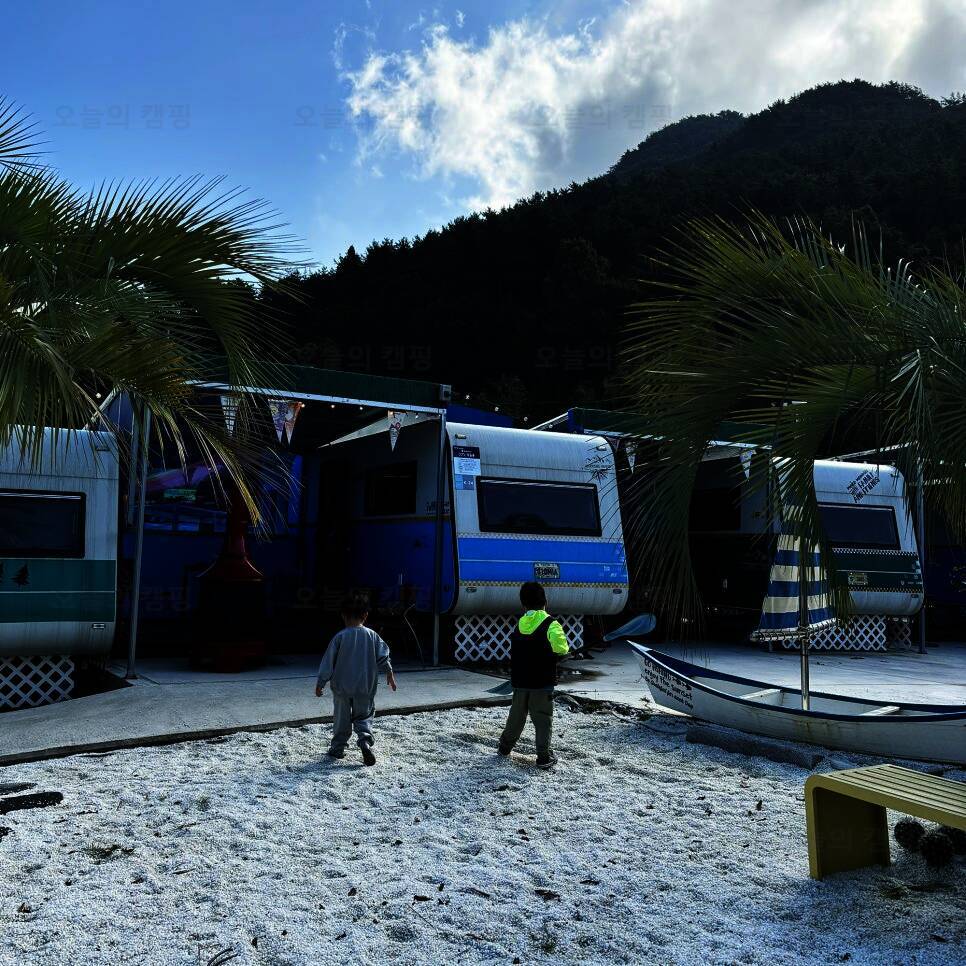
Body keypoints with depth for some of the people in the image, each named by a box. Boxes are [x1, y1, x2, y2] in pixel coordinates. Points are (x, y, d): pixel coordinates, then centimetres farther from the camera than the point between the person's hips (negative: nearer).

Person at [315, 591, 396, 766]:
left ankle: (338, 748, 23)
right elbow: (383, 656, -3)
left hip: (342, 687, -1)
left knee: (341, 718, 15)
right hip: (365, 688, 1)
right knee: (364, 716, 12)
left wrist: (320, 683, 3)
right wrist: (389, 673, 11)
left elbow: (328, 662, -5)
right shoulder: (372, 636, -5)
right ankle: (365, 741, -11)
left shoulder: (340, 637, -9)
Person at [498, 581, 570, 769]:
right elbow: (561, 649, -16)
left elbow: (514, 651, 6)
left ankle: (505, 746, 33)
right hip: (542, 682, -5)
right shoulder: (551, 624, -13)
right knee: (543, 719, 3)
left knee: (516, 715, 20)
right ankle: (544, 757, 3)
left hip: (519, 681, 5)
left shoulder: (519, 624, 4)